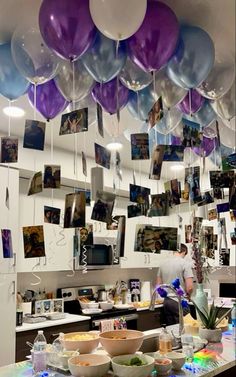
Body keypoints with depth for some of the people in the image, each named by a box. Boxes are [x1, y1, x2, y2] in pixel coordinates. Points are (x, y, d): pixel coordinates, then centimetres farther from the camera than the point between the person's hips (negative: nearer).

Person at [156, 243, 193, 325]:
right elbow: (189, 287, -14)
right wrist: (188, 296, 6)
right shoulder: (185, 264, -9)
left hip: (166, 301, 6)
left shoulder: (163, 263, 8)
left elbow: (158, 285, 13)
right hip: (179, 302, -6)